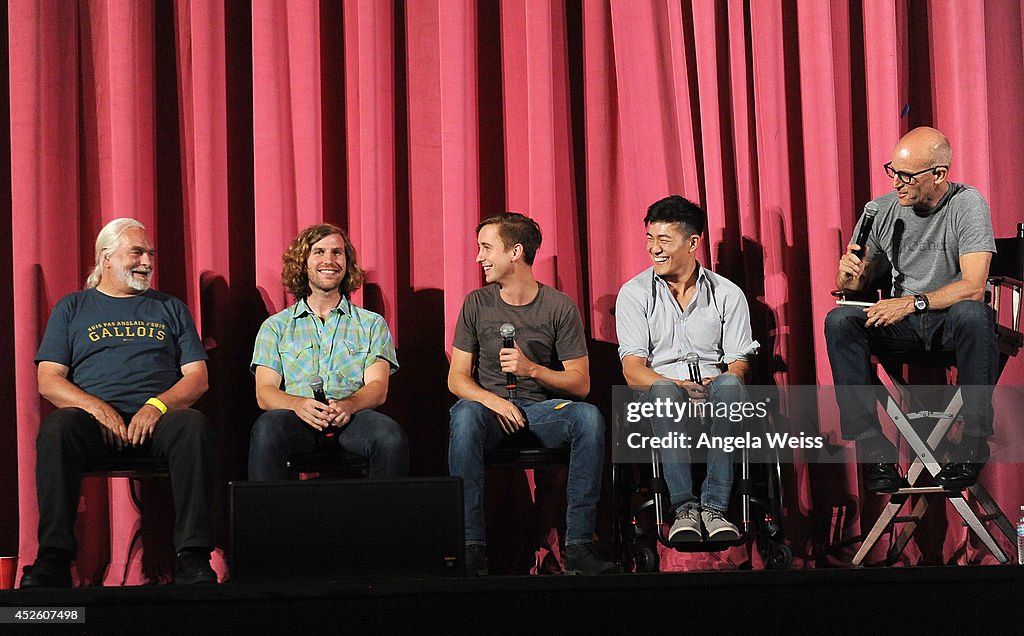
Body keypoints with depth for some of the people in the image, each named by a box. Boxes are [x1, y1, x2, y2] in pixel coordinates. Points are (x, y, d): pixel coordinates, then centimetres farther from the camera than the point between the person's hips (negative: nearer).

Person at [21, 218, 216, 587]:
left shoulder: (171, 309, 23)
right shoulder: (72, 308, 20)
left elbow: (197, 377, 13)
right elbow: (48, 380, 9)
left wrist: (158, 406, -9)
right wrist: (96, 407, -11)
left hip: (157, 418, 1)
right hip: (94, 418, -1)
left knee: (194, 425, -34)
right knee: (56, 428, -35)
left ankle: (193, 557, -37)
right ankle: (54, 558, -36)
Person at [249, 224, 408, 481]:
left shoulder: (372, 324, 20)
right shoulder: (276, 326, 19)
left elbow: (378, 388, 7)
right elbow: (264, 392, 7)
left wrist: (348, 404, -18)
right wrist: (298, 404, -17)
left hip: (351, 418, 0)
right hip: (300, 419, 0)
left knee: (390, 435, -34)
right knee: (267, 428, -36)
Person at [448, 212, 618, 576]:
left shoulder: (559, 307, 0)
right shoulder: (477, 304, 5)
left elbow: (581, 383, -1)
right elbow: (457, 378, 3)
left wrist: (533, 370, -18)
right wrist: (492, 399, -18)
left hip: (545, 408, 0)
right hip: (492, 407, 0)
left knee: (589, 417, -32)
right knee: (464, 413, -35)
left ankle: (578, 545, -29)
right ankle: (471, 545, -36)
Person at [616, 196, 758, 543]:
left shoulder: (727, 294, 8)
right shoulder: (634, 293, 5)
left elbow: (738, 365, 4)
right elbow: (633, 369, -4)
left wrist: (715, 384, -20)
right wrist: (679, 386, -23)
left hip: (712, 391, 1)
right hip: (661, 389, -1)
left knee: (730, 385, -34)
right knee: (664, 390, -36)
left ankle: (714, 506, -37)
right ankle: (684, 507, -38)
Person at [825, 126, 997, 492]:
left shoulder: (967, 205, -12)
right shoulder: (882, 210, 0)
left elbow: (973, 286, -22)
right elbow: (857, 283, 9)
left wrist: (913, 302, -29)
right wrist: (850, 276, -16)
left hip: (951, 318, -4)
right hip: (901, 323, 4)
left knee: (972, 314, -38)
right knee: (839, 321, -22)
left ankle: (975, 439, -27)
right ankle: (872, 444, -24)